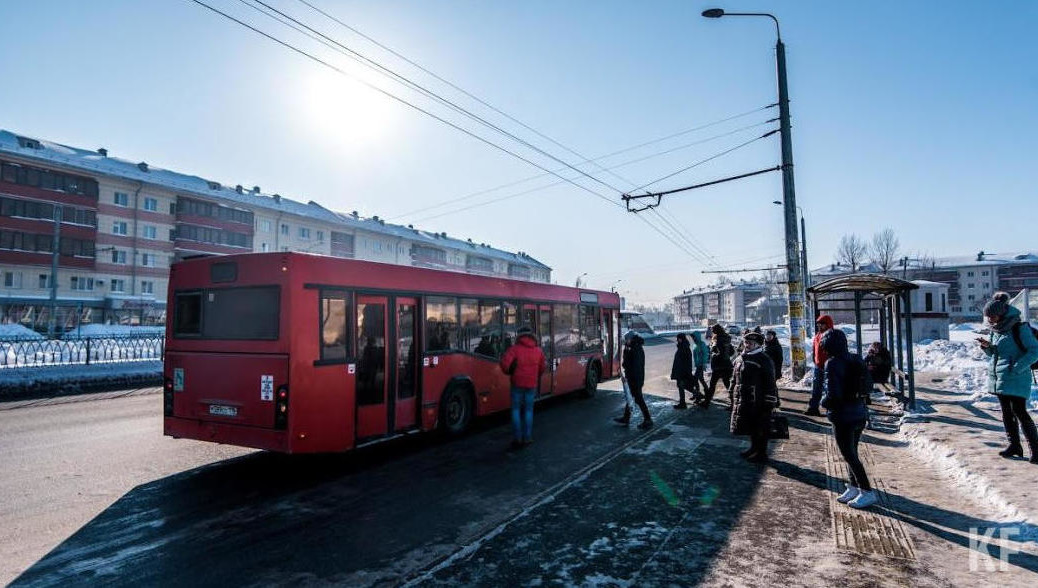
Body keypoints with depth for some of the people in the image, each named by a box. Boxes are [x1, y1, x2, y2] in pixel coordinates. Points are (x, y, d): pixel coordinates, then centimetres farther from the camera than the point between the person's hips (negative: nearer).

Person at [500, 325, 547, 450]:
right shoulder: (538, 350, 4)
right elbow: (543, 367, 10)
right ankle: (527, 438, 14)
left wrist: (509, 372, 0)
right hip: (531, 385, 3)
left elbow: (504, 363, -20)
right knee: (528, 410, 12)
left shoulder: (515, 348, -9)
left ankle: (517, 438, 8)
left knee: (516, 410, 8)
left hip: (517, 384, -3)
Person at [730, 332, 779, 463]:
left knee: (761, 429, 4)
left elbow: (770, 383, -14)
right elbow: (736, 380, 21)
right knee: (750, 427, 19)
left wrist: (769, 403, -15)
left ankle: (761, 453, 16)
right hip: (744, 402, 8)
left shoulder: (763, 360, -12)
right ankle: (754, 448, 34)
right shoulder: (739, 360, 11)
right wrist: (734, 396, 20)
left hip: (759, 402, -7)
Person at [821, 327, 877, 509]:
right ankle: (854, 487, 30)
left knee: (849, 456, 5)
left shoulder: (833, 363, -20)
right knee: (852, 453, 20)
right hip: (860, 414, 8)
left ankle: (868, 492, 11)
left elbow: (833, 395, -25)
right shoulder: (855, 360, 4)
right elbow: (866, 386, 12)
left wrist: (823, 401, -6)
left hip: (843, 418, -8)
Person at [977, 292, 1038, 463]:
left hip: (1016, 379, -7)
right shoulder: (996, 330, 11)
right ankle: (1014, 445, 22)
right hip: (998, 378, 7)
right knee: (1006, 412, 12)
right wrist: (987, 347, -2)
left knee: (1019, 411, -9)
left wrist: (1016, 368, -21)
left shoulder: (1020, 328, -10)